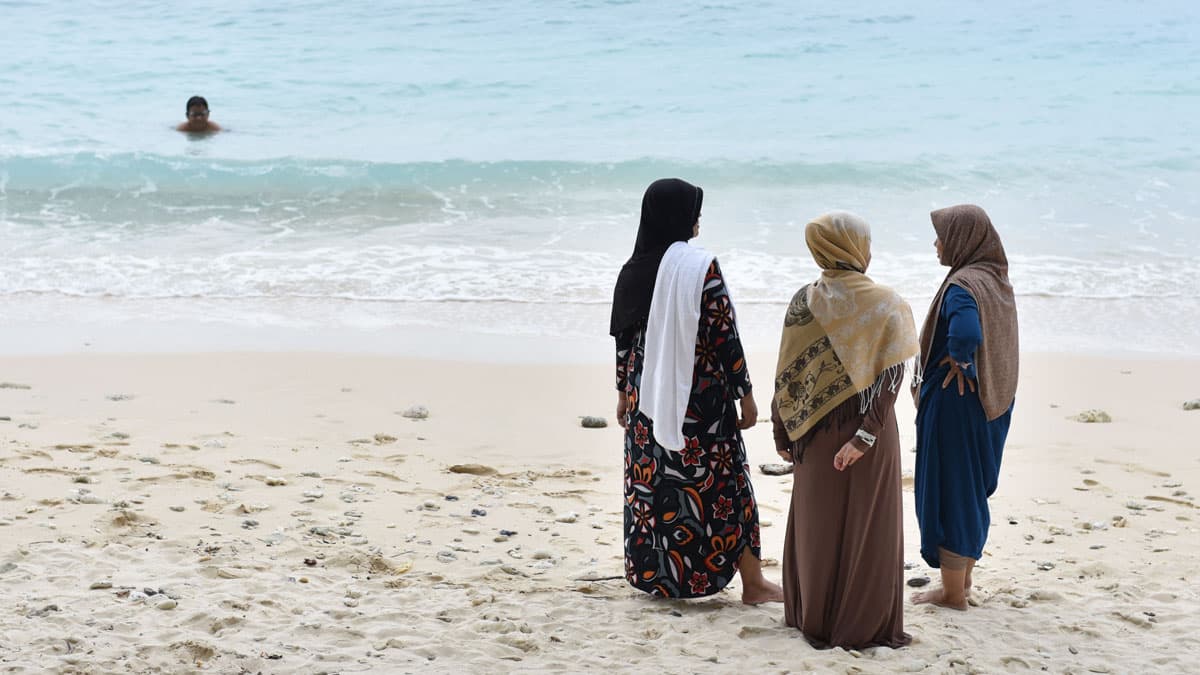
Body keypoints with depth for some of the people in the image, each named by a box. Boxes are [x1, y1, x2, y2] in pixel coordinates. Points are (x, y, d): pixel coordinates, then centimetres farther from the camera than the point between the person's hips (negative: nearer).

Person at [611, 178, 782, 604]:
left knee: (651, 480, 13)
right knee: (725, 483, 2)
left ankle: (654, 575, 20)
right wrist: (745, 393, -6)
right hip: (701, 396, -5)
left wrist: (624, 393, 20)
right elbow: (724, 334, -13)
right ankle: (752, 583, 8)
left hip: (647, 398, 5)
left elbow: (623, 338, 9)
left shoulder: (633, 270, 4)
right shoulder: (700, 267, -13)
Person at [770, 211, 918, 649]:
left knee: (818, 524, 14)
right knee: (867, 527, 8)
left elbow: (786, 375, -3)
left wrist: (783, 434, 5)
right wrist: (866, 435, -19)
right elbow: (891, 377, -18)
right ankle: (863, 624, 14)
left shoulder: (804, 302, -4)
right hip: (871, 435, -2)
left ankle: (814, 618, 24)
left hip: (816, 433, 3)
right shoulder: (886, 305, -9)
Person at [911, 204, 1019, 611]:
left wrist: (959, 361, -20)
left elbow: (966, 334, -39)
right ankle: (963, 578, 31)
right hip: (993, 403, 9)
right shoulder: (996, 279, 8)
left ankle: (952, 593, 11)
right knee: (973, 490, 19)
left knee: (948, 491, 2)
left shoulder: (962, 285, -21)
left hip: (955, 404, -9)